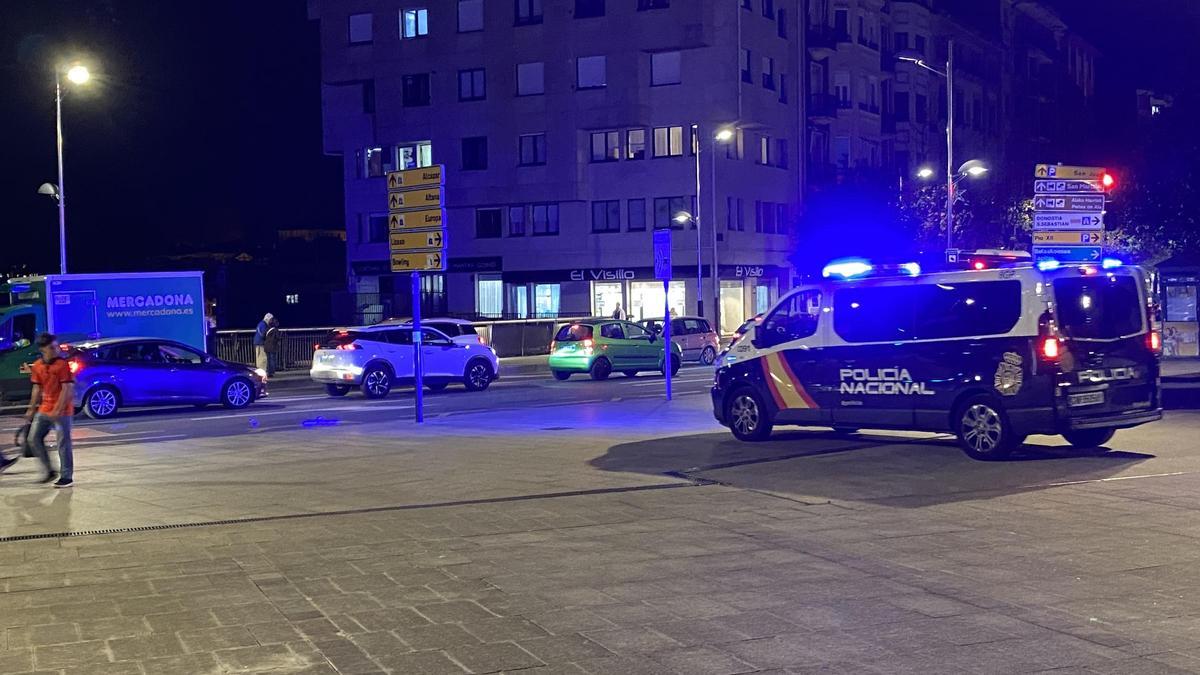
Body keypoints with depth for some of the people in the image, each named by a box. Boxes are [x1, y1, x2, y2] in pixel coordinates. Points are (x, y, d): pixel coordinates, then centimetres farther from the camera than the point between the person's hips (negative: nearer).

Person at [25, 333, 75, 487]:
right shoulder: (37, 366, 6)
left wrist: (58, 410, -20)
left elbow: (67, 389, -16)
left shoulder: (62, 364, -12)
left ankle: (67, 477, 5)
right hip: (44, 409, 7)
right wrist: (32, 409, 13)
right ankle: (49, 470, 20)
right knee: (34, 438, 7)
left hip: (61, 411, -7)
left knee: (63, 443, -2)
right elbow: (37, 389, 14)